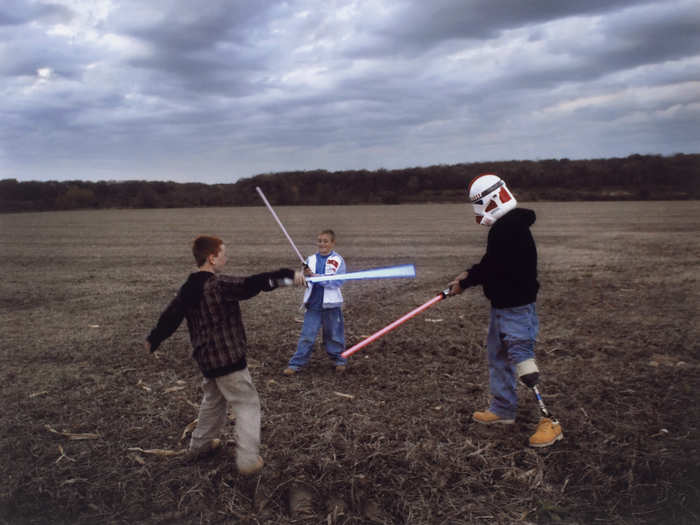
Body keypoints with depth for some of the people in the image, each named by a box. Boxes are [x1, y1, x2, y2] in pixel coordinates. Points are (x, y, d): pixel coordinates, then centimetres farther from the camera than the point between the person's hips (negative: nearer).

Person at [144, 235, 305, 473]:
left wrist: (154, 339, 32)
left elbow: (170, 315, 15)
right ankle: (248, 459, 3)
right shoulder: (220, 284, -20)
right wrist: (289, 274, -32)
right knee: (247, 403, 3)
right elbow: (253, 284, -31)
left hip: (205, 357, 8)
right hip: (228, 358, -8)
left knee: (213, 399, 29)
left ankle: (200, 444, 43)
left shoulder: (188, 288, 4)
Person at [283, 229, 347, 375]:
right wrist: (305, 274, -23)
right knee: (306, 336, 2)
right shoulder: (311, 259, 4)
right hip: (313, 304, 2)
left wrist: (316, 277, -23)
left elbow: (338, 281, -17)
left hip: (331, 304, -2)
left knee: (334, 335, 12)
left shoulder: (338, 260, -5)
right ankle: (296, 364, 7)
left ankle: (339, 360, 29)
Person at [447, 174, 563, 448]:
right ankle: (503, 409, 32)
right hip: (503, 305, 11)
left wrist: (464, 284, -9)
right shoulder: (504, 226, 11)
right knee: (497, 356, 19)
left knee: (522, 360, -9)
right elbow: (492, 263, 17)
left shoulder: (509, 228, -22)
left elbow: (492, 267, -21)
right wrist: (469, 274, 4)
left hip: (516, 307, -11)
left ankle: (550, 421, -1)